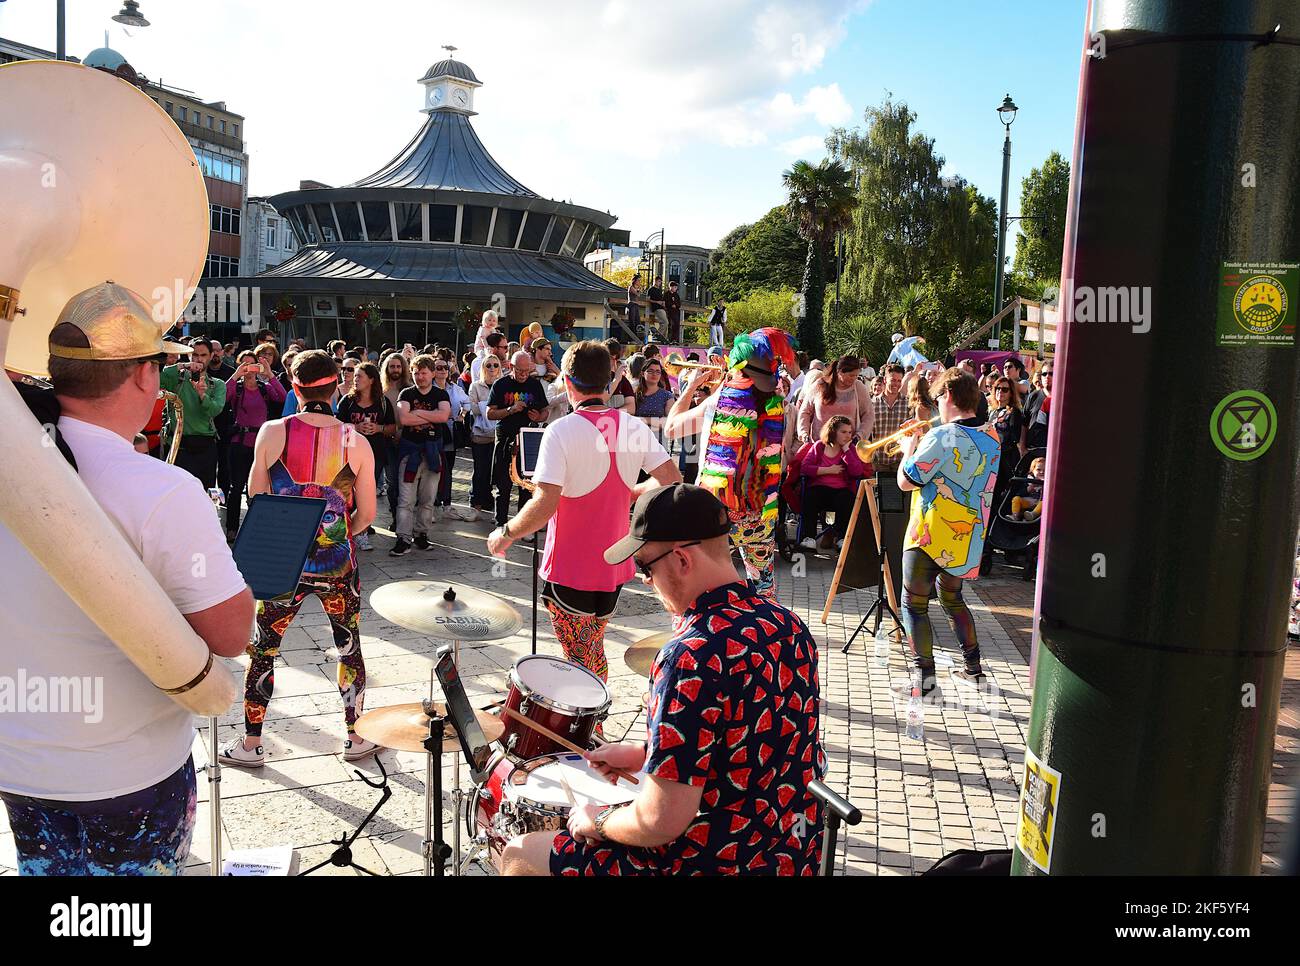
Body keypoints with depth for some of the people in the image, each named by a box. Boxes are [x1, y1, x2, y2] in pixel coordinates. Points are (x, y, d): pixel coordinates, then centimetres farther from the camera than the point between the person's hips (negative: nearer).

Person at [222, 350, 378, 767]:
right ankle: (354, 738, 28)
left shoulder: (272, 432, -9)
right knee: (349, 648, 17)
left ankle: (251, 744, 29)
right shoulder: (355, 442, -8)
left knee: (263, 650, 16)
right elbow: (366, 515, -3)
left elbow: (256, 495, 2)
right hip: (338, 567, 0)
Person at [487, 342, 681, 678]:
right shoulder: (633, 427, -2)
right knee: (595, 654, 23)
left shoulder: (562, 430, -18)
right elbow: (671, 481, -4)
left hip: (569, 571, -5)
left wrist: (506, 534, -9)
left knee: (579, 660, 8)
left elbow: (545, 504, -25)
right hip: (613, 566, 5)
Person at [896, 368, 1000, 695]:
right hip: (968, 536, 8)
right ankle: (973, 667, 29)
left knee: (914, 604, 3)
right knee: (952, 598, 25)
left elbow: (906, 481, -16)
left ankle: (925, 675, 2)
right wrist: (922, 448, 12)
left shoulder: (943, 437, -20)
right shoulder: (992, 436, 5)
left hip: (931, 536, -8)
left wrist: (909, 449, 0)